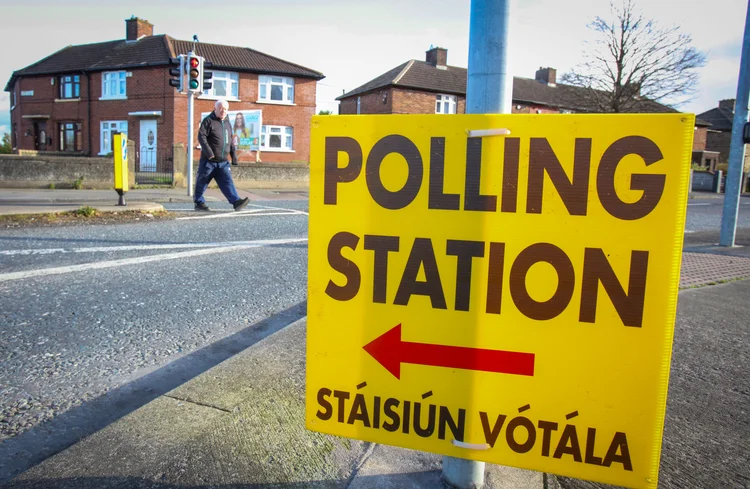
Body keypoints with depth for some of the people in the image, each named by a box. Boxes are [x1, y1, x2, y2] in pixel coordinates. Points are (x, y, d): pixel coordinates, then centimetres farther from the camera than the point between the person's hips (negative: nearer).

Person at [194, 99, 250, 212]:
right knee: (202, 182, 5)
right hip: (208, 161, -5)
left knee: (227, 182, -7)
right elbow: (201, 136, -13)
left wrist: (234, 156, 16)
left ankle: (236, 201, -19)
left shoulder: (227, 123, 16)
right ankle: (199, 203, 17)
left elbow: (231, 141, 23)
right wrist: (208, 152, -22)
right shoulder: (208, 121, -5)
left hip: (223, 162, 5)